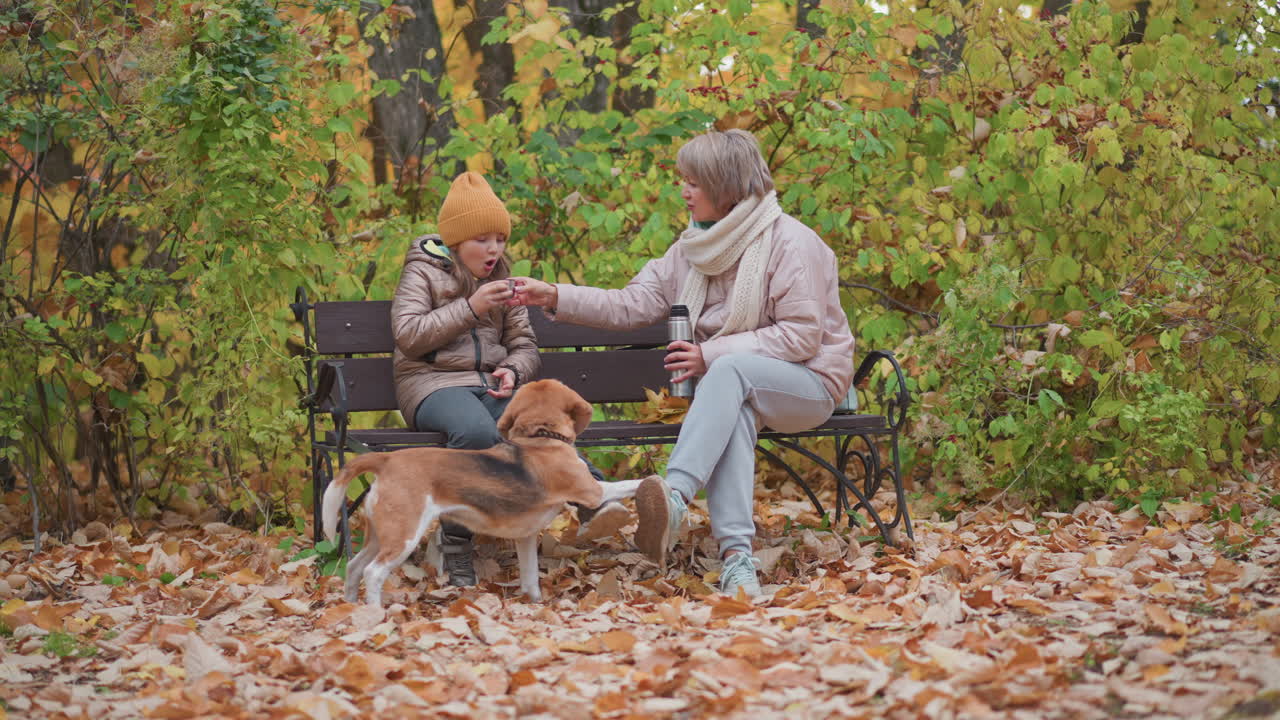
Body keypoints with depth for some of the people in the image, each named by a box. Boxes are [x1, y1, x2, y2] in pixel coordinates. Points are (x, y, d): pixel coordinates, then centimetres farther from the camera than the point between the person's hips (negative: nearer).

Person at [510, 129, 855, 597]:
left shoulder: (791, 242, -12)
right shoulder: (696, 246, 10)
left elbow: (802, 336, -17)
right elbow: (633, 305, 6)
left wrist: (712, 355, -20)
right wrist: (555, 297, -5)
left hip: (811, 382, -4)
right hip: (738, 388, 5)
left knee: (731, 369, -36)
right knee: (733, 414, -33)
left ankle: (675, 497, -52)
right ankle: (736, 555, -47)